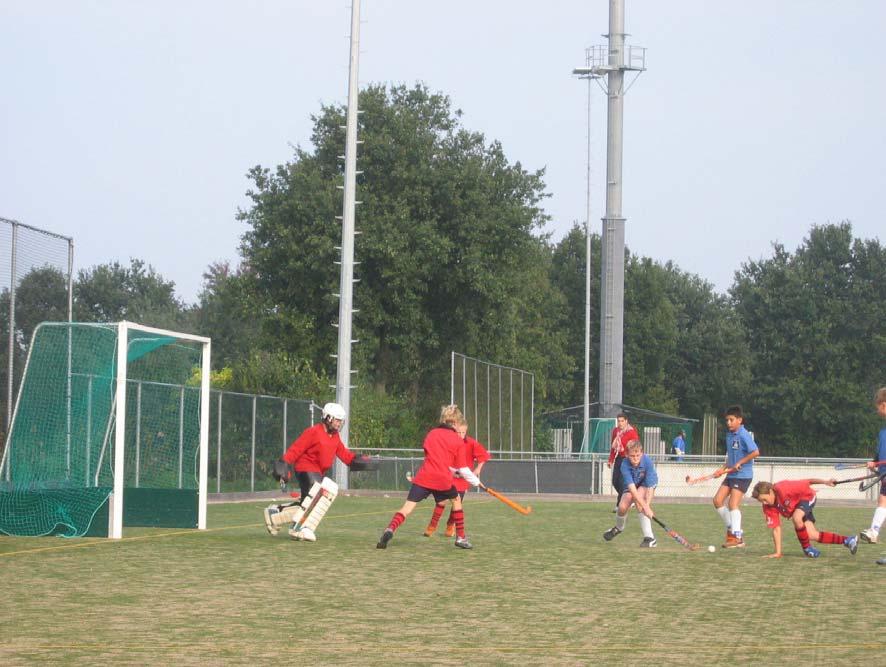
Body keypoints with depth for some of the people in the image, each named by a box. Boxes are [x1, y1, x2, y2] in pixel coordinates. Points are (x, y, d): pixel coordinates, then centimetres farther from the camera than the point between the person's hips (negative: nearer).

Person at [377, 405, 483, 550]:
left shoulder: (431, 433, 15)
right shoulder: (458, 441, 7)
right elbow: (463, 469, 6)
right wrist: (476, 481, 22)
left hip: (424, 477, 1)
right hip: (443, 479, -1)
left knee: (408, 506, -3)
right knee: (456, 500, 26)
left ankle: (390, 529, -30)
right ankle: (461, 537, 26)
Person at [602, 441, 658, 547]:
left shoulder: (648, 462, -36)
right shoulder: (625, 465, -33)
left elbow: (650, 488, -35)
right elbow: (632, 488, -40)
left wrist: (646, 505, -46)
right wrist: (645, 506, -48)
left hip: (648, 483, -2)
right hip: (633, 484, 2)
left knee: (639, 501, -30)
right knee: (622, 507, -14)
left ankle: (649, 537, -27)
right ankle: (619, 528, 24)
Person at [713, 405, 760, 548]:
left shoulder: (743, 435, -16)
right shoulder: (729, 435, 10)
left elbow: (755, 452, -23)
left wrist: (739, 463, -20)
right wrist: (726, 467, 9)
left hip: (743, 475, -9)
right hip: (731, 474, 9)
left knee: (733, 504, -12)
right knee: (718, 500, 3)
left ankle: (737, 536, -5)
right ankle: (731, 527, 15)